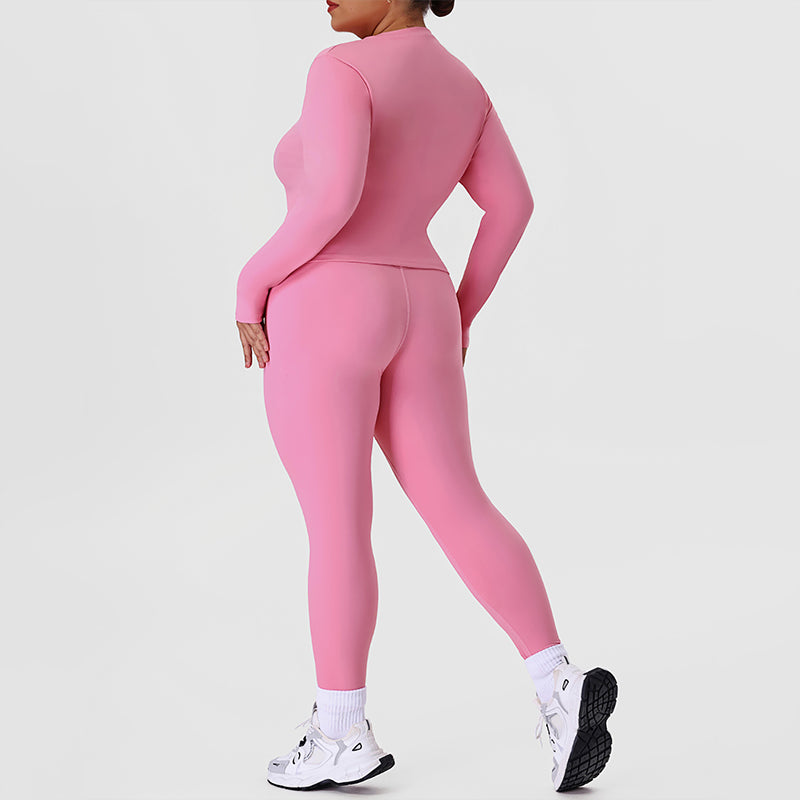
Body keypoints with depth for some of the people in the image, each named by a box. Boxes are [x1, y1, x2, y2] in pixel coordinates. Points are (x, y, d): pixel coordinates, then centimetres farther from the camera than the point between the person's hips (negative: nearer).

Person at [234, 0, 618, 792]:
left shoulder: (341, 69, -11)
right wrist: (461, 310, 20)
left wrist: (254, 283, -11)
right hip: (412, 322, 7)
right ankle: (560, 686, -7)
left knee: (335, 527, 0)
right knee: (459, 510, 4)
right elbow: (511, 202, 14)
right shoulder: (459, 84, 14)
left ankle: (342, 734, 8)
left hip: (326, 318, -7)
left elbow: (330, 199, -23)